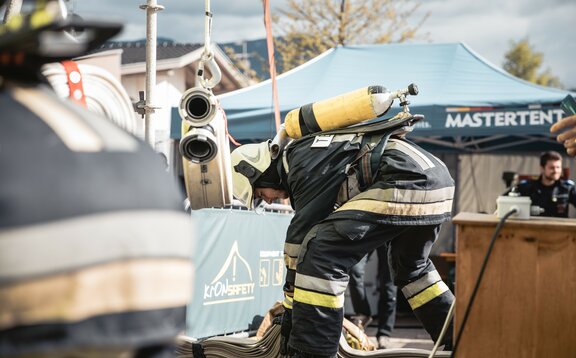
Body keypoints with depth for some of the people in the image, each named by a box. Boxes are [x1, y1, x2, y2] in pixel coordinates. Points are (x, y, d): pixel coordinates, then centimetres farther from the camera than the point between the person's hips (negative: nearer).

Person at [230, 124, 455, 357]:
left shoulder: (306, 166, -3)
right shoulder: (305, 153, 26)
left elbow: (300, 238, -5)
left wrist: (289, 319, 0)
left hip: (405, 183, -11)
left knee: (320, 253, -12)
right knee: (410, 267, 33)